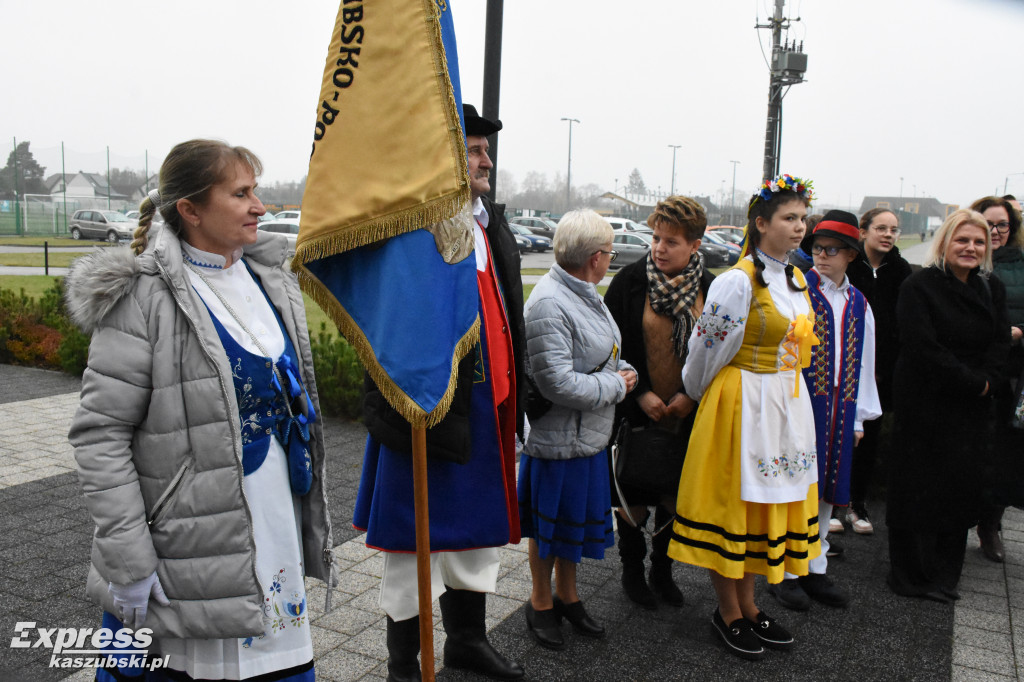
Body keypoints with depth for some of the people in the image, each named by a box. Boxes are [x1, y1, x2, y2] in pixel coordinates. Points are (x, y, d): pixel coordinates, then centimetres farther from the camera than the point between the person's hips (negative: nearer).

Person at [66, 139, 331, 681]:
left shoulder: (270, 278, 6)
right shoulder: (145, 297, -14)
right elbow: (99, 435, -14)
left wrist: (312, 526, 15)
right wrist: (129, 565, -16)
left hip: (276, 530, 6)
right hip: (188, 552, -6)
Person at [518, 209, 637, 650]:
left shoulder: (584, 294, 6)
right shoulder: (549, 304, -24)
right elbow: (558, 383, -27)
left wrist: (626, 372, 2)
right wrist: (616, 386, -16)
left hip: (588, 435, 9)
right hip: (558, 438, -9)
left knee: (578, 519, 21)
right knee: (549, 527, 9)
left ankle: (568, 597, 39)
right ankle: (541, 604, 30)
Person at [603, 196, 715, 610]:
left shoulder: (710, 288, -2)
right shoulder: (630, 281, -9)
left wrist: (688, 394, -9)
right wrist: (641, 393, -13)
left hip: (685, 415, 2)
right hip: (637, 409, -2)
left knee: (674, 493, 12)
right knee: (633, 491, 6)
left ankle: (662, 570, 32)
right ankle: (632, 569, 27)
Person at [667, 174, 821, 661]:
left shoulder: (796, 279, 8)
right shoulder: (738, 280, -17)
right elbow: (707, 347, -10)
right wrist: (696, 397, 2)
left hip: (787, 403, 8)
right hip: (743, 403, -8)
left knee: (765, 503, 15)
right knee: (732, 501, 4)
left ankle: (747, 604, 31)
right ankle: (728, 612, 21)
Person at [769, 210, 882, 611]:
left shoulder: (858, 304, 11)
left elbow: (863, 363, 15)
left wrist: (859, 417, 14)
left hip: (839, 410, 5)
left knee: (825, 490, 13)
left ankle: (814, 569, 25)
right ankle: (784, 572, 13)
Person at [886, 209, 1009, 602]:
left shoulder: (993, 290, 11)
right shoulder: (919, 287, -9)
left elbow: (1001, 344, 5)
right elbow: (924, 349, -16)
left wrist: (986, 382, -12)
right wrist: (974, 382, -14)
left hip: (972, 408, 6)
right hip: (924, 405, -6)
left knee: (961, 487, 10)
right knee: (918, 488, 1)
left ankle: (945, 576, 23)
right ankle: (910, 575, 14)